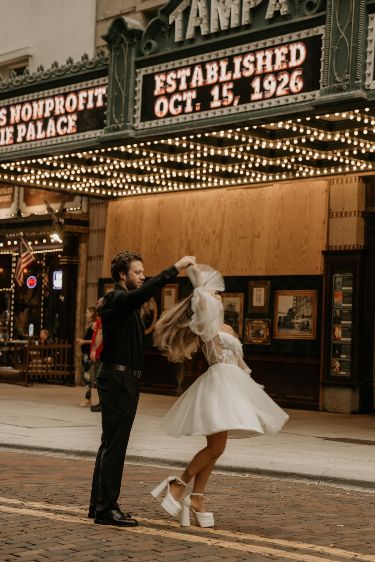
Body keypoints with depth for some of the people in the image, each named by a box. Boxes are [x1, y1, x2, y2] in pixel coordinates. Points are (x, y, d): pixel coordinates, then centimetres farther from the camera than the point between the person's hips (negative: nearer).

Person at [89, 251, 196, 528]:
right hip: (117, 378, -10)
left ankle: (100, 504, 20)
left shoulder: (130, 304, 19)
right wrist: (175, 268, -31)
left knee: (112, 443, 13)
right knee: (114, 444, -9)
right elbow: (144, 292, -30)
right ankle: (106, 508, -7)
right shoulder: (116, 300, -14)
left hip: (125, 380, 10)